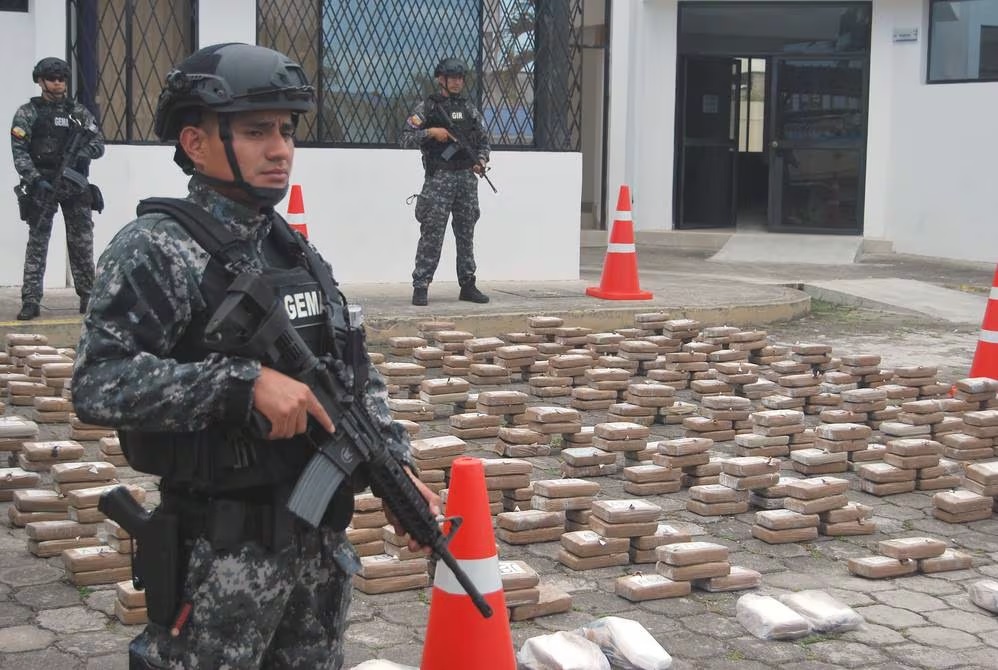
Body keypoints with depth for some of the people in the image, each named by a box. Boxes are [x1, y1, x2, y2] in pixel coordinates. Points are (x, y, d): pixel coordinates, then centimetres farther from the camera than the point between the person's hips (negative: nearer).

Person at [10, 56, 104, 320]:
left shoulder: (79, 112, 10)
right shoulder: (27, 113, 2)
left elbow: (99, 144, 7)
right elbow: (19, 151, -6)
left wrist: (81, 153, -14)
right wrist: (35, 179, -19)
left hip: (76, 185, 3)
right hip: (42, 185, -2)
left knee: (82, 243, 6)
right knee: (37, 243, -3)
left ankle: (88, 296, 16)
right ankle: (30, 301, -4)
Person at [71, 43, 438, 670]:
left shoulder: (298, 253, 10)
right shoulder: (158, 250, -13)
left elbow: (359, 377, 15)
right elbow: (98, 384, -23)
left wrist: (397, 467, 3)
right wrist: (245, 382, -27)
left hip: (322, 542, 7)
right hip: (221, 555, -7)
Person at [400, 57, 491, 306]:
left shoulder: (470, 109, 14)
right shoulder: (427, 107, 0)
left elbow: (483, 141, 19)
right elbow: (405, 140, -4)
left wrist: (482, 161, 1)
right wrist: (430, 132, -16)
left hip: (467, 177, 5)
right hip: (439, 177, -5)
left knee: (466, 233, 9)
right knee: (432, 233, -8)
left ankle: (468, 285, 15)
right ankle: (420, 287, -5)